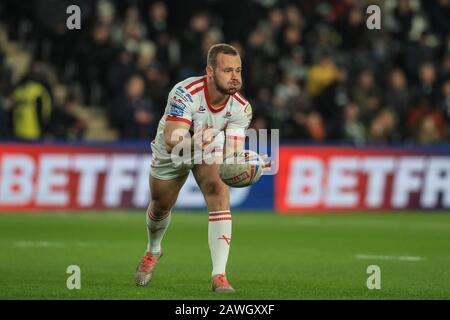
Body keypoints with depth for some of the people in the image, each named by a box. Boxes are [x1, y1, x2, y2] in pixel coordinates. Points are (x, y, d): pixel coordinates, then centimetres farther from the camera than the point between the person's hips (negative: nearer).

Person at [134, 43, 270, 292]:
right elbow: (172, 141, -46)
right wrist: (192, 143, -68)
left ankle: (219, 276, -26)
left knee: (218, 193, -25)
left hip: (210, 148, 1)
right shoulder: (185, 93, -39)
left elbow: (233, 152, -30)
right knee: (160, 207, 17)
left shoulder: (241, 107, -27)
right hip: (170, 152, -1)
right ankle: (153, 252, 54)